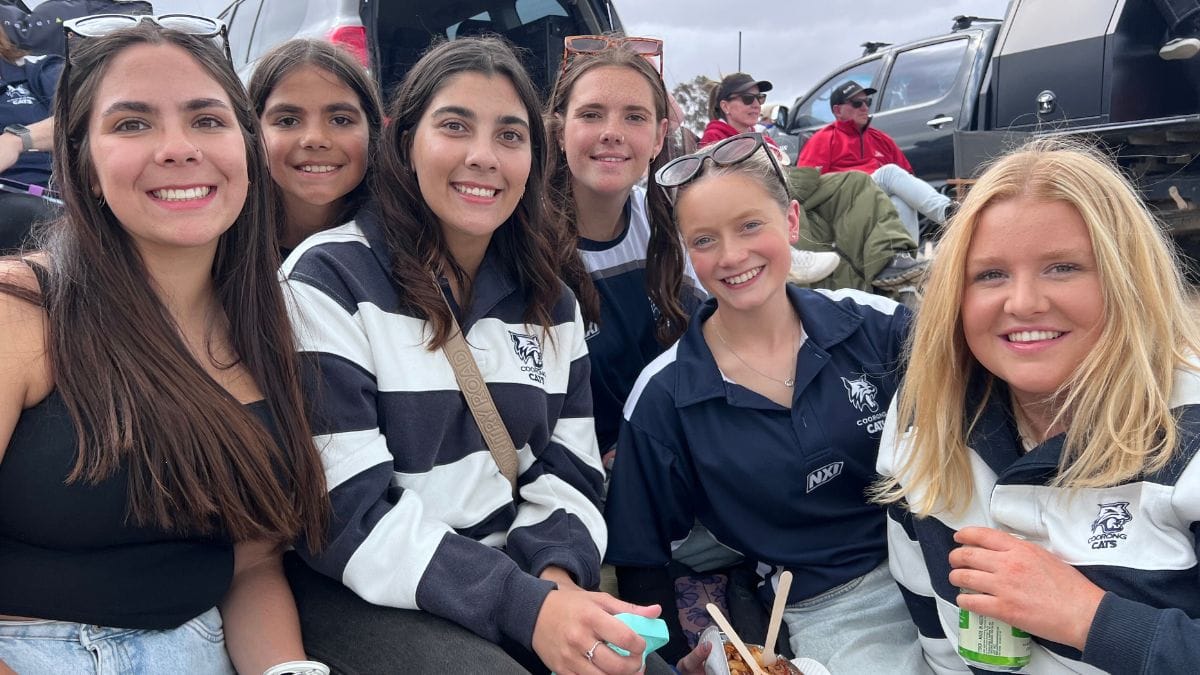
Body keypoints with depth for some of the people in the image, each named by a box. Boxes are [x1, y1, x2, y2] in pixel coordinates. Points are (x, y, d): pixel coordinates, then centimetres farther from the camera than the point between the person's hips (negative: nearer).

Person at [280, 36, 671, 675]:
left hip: (517, 573, 5)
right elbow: (346, 516, -17)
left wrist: (557, 577, -15)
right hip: (367, 594, -4)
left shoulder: (549, 299, 6)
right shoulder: (329, 280, -12)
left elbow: (569, 470, 6)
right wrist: (527, 608, -24)